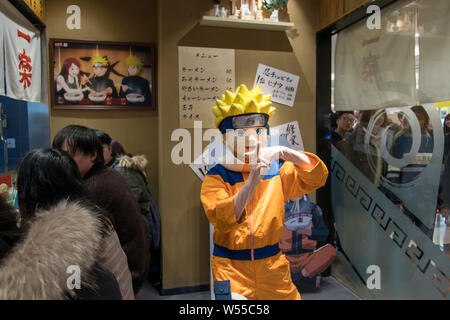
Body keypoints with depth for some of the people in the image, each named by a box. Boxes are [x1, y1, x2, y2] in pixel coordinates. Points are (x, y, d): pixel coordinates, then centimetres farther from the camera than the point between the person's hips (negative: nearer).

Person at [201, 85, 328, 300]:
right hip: (231, 266, -2)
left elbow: (317, 178, -8)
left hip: (272, 265, 3)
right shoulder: (216, 177, -8)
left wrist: (285, 153, -22)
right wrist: (252, 182, -32)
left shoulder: (277, 170, 3)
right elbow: (221, 219, -22)